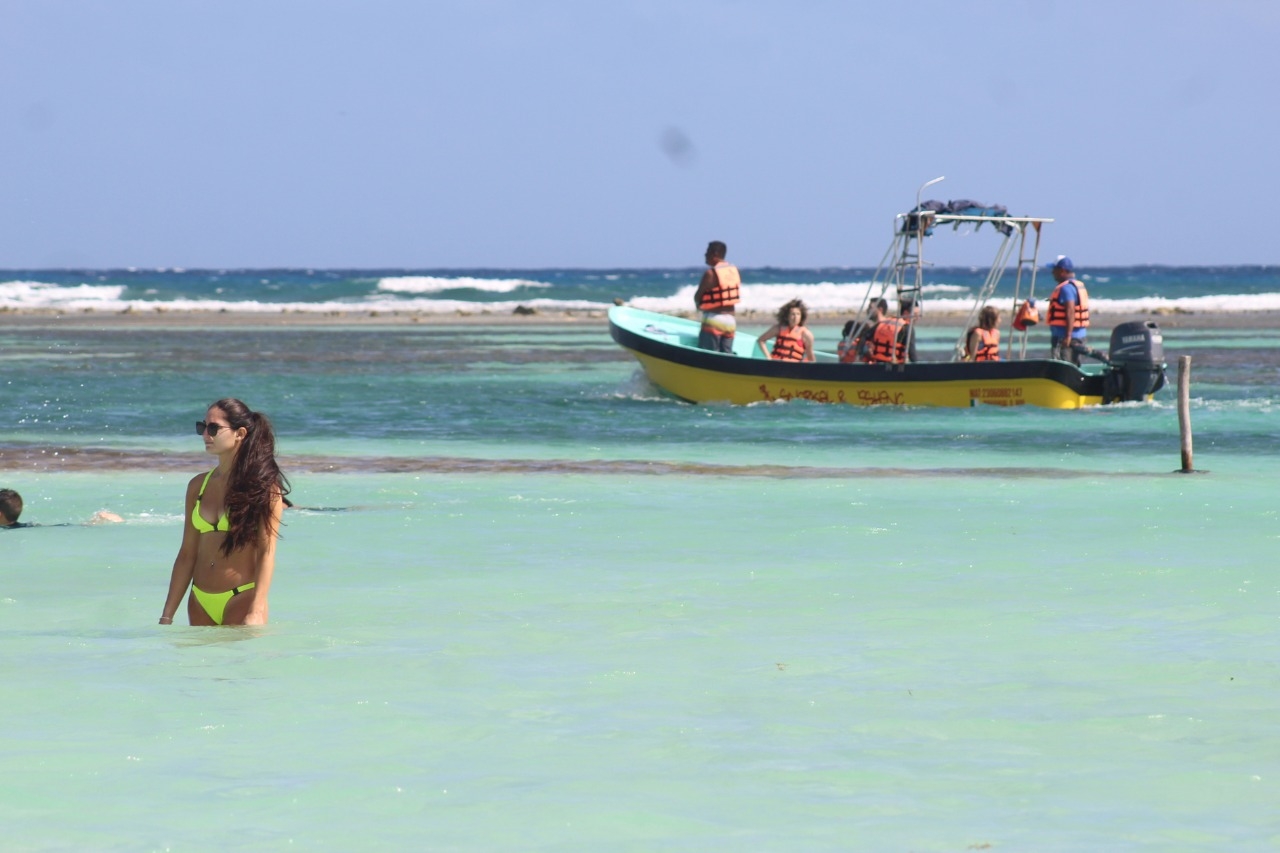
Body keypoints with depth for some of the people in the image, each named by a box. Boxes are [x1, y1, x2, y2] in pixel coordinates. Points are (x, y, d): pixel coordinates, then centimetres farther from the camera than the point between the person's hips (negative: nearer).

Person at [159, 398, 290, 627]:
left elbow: (267, 552, -8)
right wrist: (166, 616, 9)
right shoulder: (198, 486, 12)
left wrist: (256, 613, -19)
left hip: (241, 600, -5)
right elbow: (187, 554, 14)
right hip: (201, 604, 5)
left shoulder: (263, 486, -2)